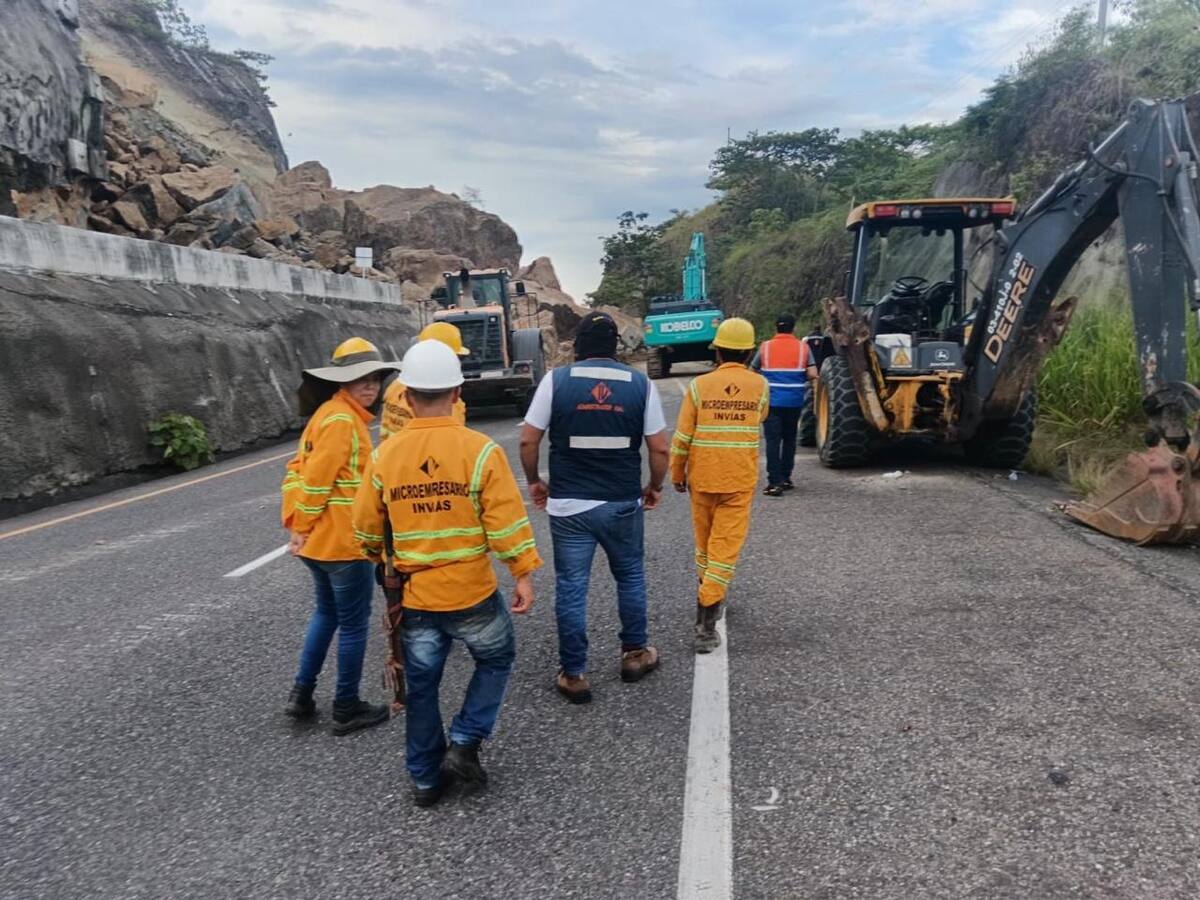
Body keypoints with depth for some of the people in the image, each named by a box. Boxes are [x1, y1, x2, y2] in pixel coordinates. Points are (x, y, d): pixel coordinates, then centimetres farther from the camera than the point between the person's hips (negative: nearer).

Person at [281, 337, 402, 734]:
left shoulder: (331, 413, 11)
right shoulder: (342, 419, -19)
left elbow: (298, 470, 11)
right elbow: (316, 479, -22)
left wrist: (296, 524, 8)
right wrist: (303, 528, -13)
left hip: (320, 540, 10)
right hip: (343, 541, -10)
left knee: (326, 612, 25)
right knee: (353, 624, 5)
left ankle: (302, 693, 31)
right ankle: (347, 708, 18)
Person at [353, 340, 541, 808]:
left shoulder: (385, 454, -4)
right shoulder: (480, 450, -14)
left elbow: (367, 527, 6)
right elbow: (506, 521, -15)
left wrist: (380, 559, 25)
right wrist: (524, 574, -5)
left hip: (414, 597, 3)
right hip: (472, 593, -3)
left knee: (421, 685, 18)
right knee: (496, 660, 23)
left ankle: (425, 778, 31)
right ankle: (464, 743, 16)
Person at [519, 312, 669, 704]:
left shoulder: (556, 380, -4)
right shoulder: (640, 383, -1)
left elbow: (528, 440, -4)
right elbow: (659, 448, -2)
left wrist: (534, 481, 12)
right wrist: (655, 486, 15)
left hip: (568, 504, -1)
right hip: (623, 503, 1)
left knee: (570, 587, 8)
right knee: (630, 576, 22)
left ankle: (574, 674, 15)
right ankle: (635, 653, 34)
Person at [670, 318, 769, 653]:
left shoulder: (699, 385, -7)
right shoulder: (759, 385, -4)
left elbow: (682, 437, -5)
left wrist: (677, 474, 8)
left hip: (702, 477, 1)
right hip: (740, 480, -1)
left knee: (704, 540, 20)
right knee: (726, 546, -1)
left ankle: (710, 593, 40)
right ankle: (706, 619, -8)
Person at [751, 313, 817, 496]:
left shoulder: (765, 347, -1)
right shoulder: (802, 347, 0)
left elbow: (752, 371, 7)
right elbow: (812, 374, -6)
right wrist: (799, 377, 14)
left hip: (772, 401, -2)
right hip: (794, 402, 2)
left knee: (773, 440, -2)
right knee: (789, 439, 17)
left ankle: (775, 482, -9)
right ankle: (785, 478, 23)